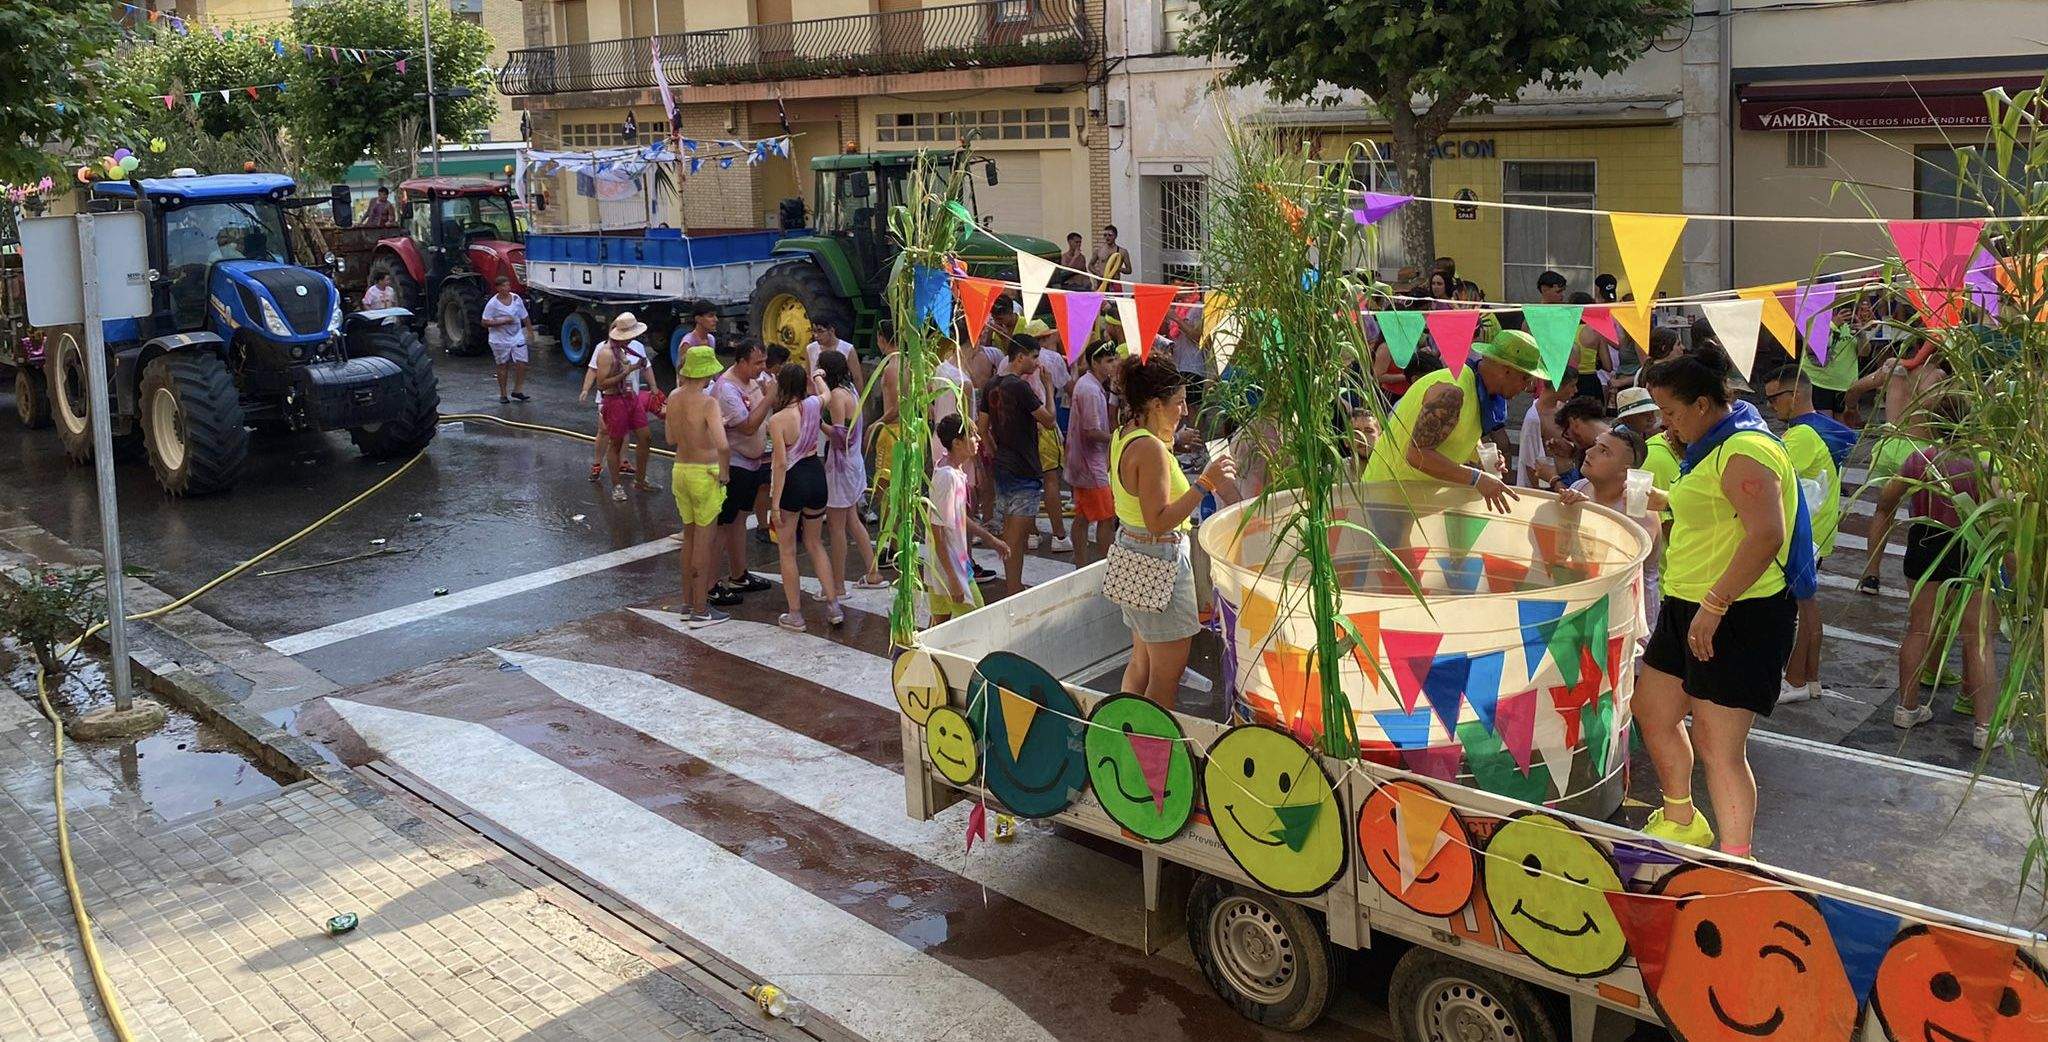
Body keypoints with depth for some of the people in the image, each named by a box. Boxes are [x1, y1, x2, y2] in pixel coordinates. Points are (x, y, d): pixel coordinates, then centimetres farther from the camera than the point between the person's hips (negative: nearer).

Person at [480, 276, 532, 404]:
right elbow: (485, 322, -12)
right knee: (503, 366, 5)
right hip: (500, 340, -3)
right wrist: (502, 321, -21)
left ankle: (517, 390, 10)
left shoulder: (516, 298, 3)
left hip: (517, 337, 4)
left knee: (521, 364, -5)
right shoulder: (492, 303, -11)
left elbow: (525, 317, 13)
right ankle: (502, 394, 15)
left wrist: (530, 331, 11)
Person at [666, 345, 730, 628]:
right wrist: (724, 473, -16)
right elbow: (723, 445, -33)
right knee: (704, 541, 2)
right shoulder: (708, 403, -20)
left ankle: (688, 603, 27)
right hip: (705, 475, -7)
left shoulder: (674, 398, 2)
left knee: (689, 537, 19)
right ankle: (700, 611, 9)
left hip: (680, 470, 7)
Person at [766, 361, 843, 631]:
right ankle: (833, 605, 18)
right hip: (817, 475, 5)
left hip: (792, 481, -5)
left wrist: (775, 504, -16)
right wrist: (818, 377, 44)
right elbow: (825, 394, 22)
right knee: (815, 544, 22)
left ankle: (795, 615, 14)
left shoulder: (777, 420, -19)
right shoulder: (814, 404, -4)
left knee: (787, 551, 10)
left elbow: (781, 464, -20)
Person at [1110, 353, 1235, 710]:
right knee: (1168, 672, -1)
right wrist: (1204, 483, -28)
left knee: (1142, 661, 20)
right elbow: (1158, 521, -26)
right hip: (1161, 560, -10)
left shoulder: (1123, 436, 7)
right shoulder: (1150, 448, -23)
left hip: (1132, 550, 10)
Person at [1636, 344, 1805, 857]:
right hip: (1690, 606, 11)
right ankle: (1681, 822, 38)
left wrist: (1714, 604, -29)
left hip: (1740, 615, -11)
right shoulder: (1713, 445, 15)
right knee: (1652, 710, 20)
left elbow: (1767, 536, -31)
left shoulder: (1743, 452, -19)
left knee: (1716, 746, -10)